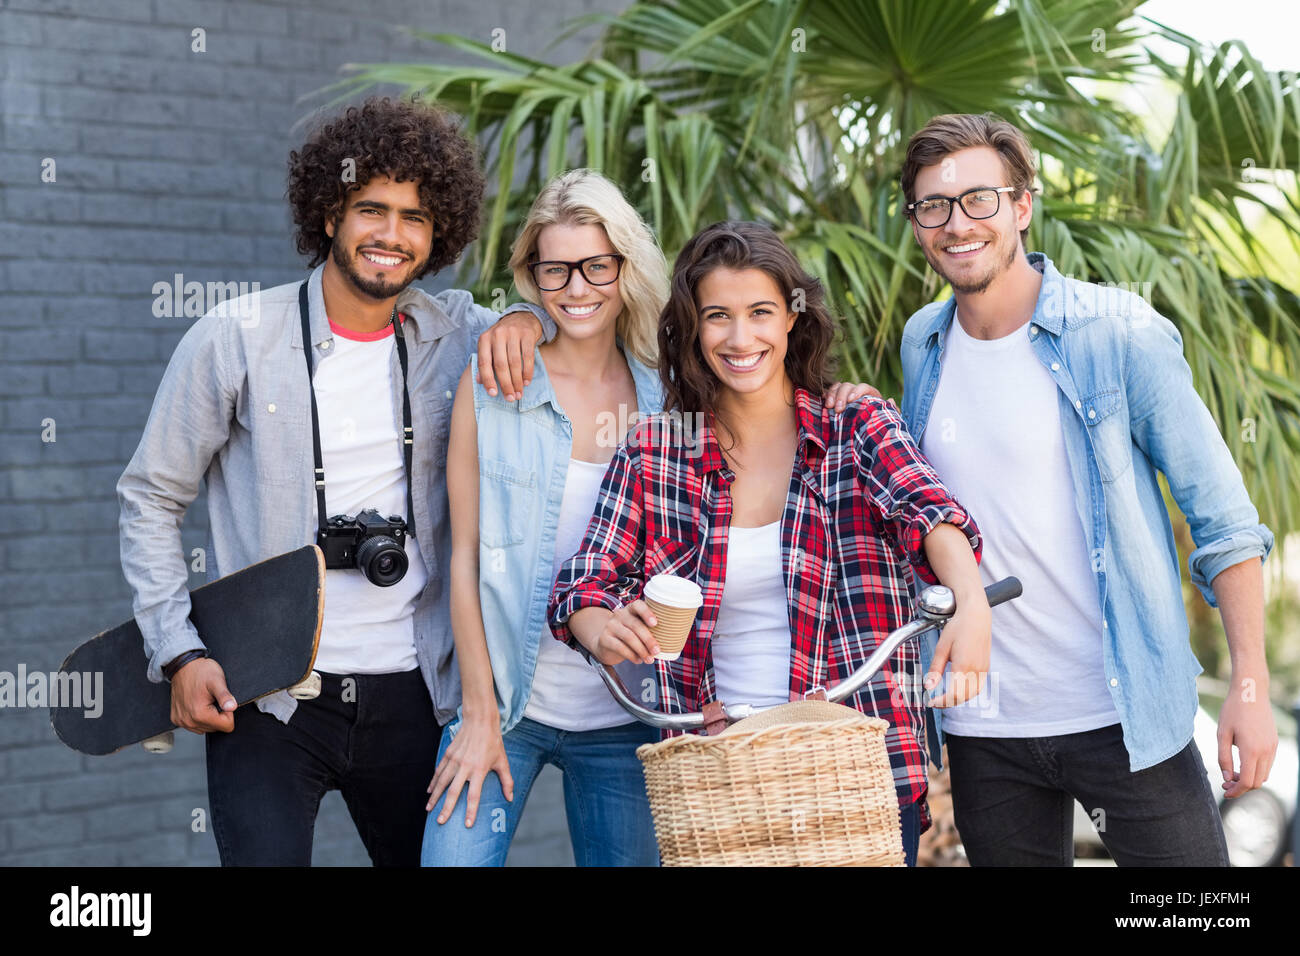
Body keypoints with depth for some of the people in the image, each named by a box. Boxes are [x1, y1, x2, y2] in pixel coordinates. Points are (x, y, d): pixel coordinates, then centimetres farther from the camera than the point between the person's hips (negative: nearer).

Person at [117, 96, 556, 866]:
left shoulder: (454, 334, 4)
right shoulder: (235, 339, -3)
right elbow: (151, 498, 3)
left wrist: (529, 321, -9)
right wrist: (179, 652, -6)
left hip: (413, 694, 3)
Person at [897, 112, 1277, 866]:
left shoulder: (1121, 334, -8)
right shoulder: (922, 345, 6)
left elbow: (1222, 517, -7)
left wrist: (1251, 685, -12)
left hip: (1123, 718, -4)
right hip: (982, 727, 4)